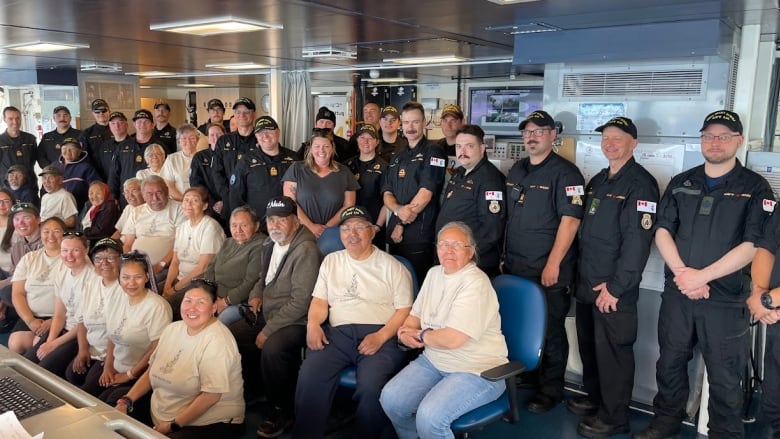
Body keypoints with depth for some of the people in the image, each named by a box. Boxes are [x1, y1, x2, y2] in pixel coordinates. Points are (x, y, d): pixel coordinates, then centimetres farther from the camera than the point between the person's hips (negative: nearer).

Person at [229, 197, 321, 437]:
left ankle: (281, 411, -10)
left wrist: (268, 330, -21)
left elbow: (300, 302, -25)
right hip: (267, 316, 9)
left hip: (295, 322, -9)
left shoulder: (305, 250, -20)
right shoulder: (269, 245, 8)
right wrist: (256, 295, 5)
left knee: (271, 348, -34)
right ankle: (252, 390, 23)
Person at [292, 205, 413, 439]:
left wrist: (381, 336, -13)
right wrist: (313, 323, -5)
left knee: (371, 385, -31)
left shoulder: (392, 266, 8)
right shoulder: (331, 261, 21)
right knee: (309, 375, -26)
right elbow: (319, 301, 17)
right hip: (338, 332, 3)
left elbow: (404, 310, 3)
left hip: (380, 334, -3)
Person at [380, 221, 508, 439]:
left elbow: (453, 339, -26)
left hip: (477, 370, -8)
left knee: (429, 417, -28)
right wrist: (404, 332, -5)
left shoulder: (475, 283, -20)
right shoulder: (434, 273, 9)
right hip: (434, 361, 8)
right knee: (390, 398, -9)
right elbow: (416, 314, 18)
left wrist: (420, 335, -8)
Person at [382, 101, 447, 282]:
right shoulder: (397, 157, 17)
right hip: (395, 234, 7)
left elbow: (426, 193, -13)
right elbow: (387, 193, 10)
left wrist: (402, 223, -9)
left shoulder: (432, 153, -4)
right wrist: (398, 210, -13)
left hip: (420, 235, -6)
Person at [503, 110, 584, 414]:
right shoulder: (516, 170, 13)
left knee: (549, 331, 3)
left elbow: (570, 220, -16)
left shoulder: (565, 173, -9)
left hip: (548, 271, -6)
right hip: (514, 267, 7)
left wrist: (553, 264, -19)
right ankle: (525, 376, 32)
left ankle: (550, 390, 18)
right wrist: (505, 255, 15)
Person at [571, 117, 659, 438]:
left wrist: (616, 286, -20)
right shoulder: (597, 181, 14)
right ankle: (594, 398, 35)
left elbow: (638, 240, -19)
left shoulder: (640, 184, -12)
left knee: (613, 351, 2)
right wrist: (580, 275, 12)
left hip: (615, 289, -8)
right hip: (586, 284, 8)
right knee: (589, 345, 18)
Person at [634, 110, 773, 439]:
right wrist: (681, 272, -12)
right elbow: (662, 230, 3)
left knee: (725, 378, 6)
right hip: (677, 293, 4)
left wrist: (702, 276, -16)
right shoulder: (680, 183, 9)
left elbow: (753, 245, -11)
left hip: (727, 301, -3)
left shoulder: (755, 188, -2)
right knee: (670, 363, 15)